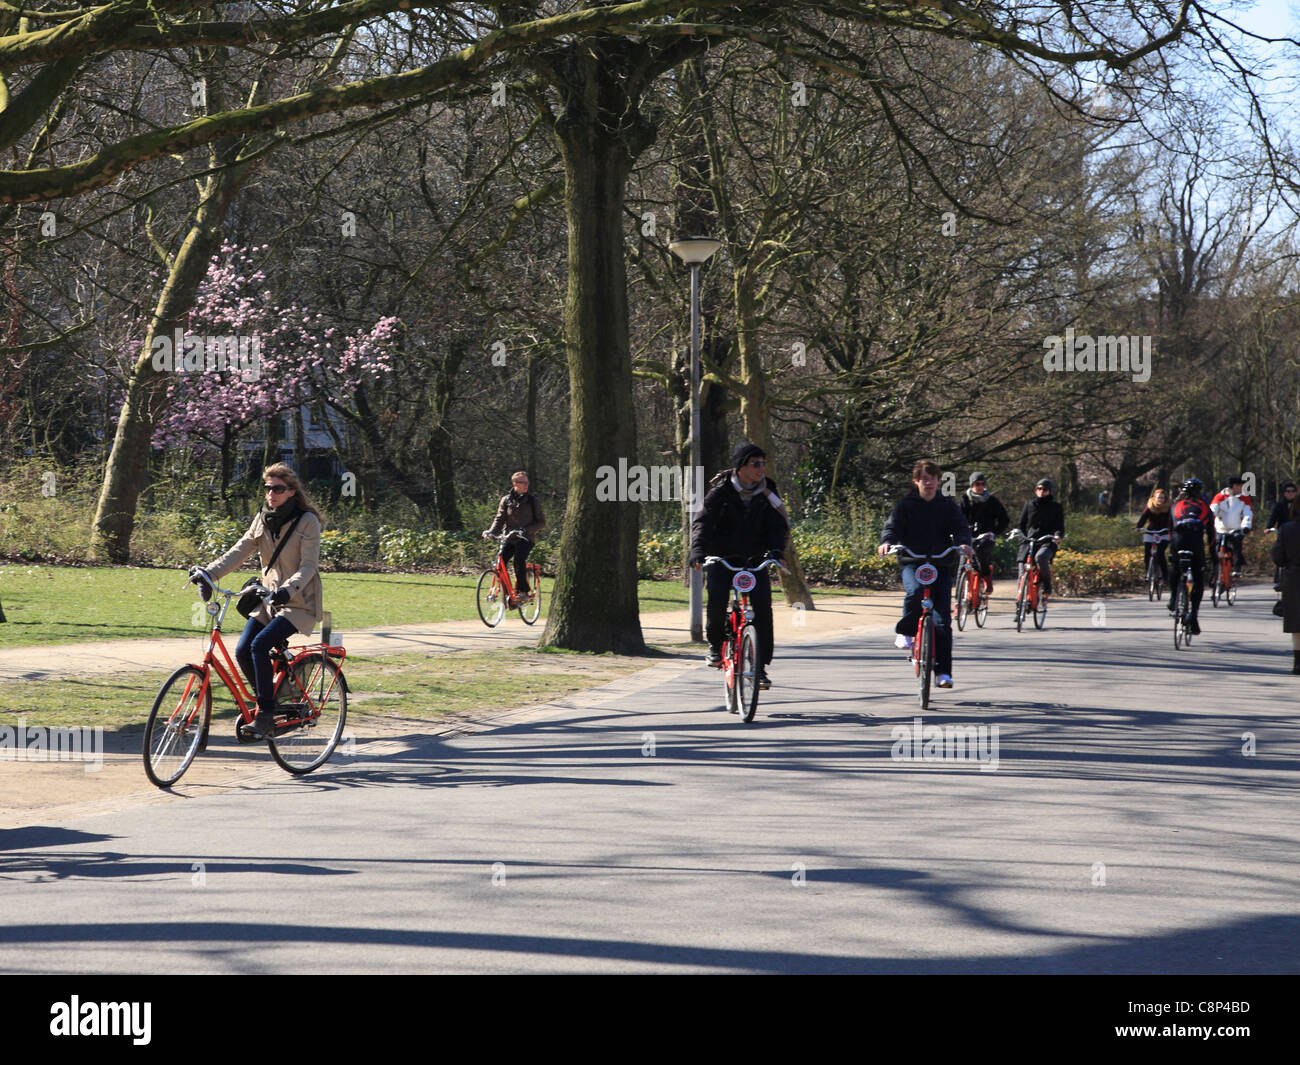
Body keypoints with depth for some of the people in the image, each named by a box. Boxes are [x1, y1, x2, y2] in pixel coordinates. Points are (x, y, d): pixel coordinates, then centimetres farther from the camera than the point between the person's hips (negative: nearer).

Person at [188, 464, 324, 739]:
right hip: (269, 599, 6)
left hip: (299, 602, -6)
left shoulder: (307, 521, -10)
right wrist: (209, 572, -15)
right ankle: (269, 705, 11)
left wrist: (288, 589, -35)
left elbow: (309, 565, -17)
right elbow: (240, 551, 0)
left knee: (259, 645, -25)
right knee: (242, 650, -10)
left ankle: (265, 716, -18)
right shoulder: (262, 519, 8)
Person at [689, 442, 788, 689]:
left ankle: (761, 666, -6)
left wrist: (776, 550, -25)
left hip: (754, 559, 2)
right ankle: (715, 645, 3)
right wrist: (698, 552, -34)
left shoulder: (767, 494, 3)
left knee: (763, 605, -16)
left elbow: (777, 525, -3)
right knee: (717, 599, -26)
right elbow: (702, 521, -16)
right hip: (722, 558, -2)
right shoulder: (721, 491, -6)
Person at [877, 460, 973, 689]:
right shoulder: (906, 505, 5)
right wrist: (887, 542, -28)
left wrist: (963, 542, -24)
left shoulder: (948, 506, 9)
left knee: (943, 619, -6)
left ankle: (943, 671, -1)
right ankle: (905, 631, -9)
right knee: (915, 592, -36)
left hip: (941, 565, 1)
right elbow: (893, 526, -5)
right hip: (912, 563, -1)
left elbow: (961, 527, -1)